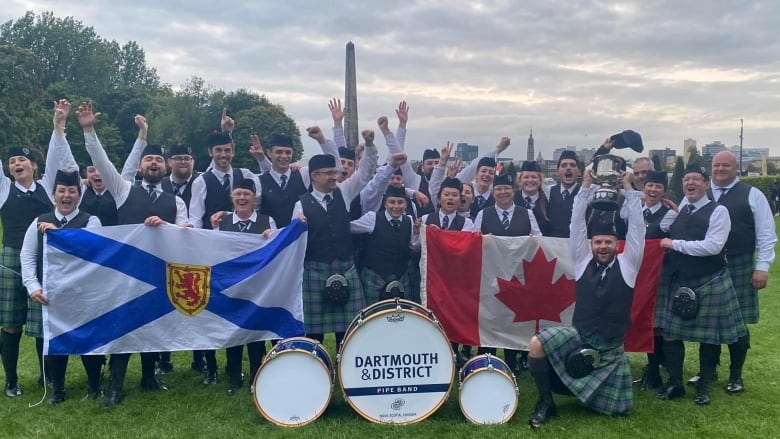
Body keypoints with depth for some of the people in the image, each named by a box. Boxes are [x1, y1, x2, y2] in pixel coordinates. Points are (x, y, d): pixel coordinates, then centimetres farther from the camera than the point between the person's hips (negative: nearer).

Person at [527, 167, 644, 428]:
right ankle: (546, 403, -9)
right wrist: (586, 188, -9)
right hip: (578, 337, 0)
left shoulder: (627, 264, -2)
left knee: (619, 407, 6)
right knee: (537, 344, -28)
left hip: (611, 348, 0)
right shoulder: (583, 262, 1)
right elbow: (577, 224, -4)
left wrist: (629, 189, -10)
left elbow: (636, 228, -9)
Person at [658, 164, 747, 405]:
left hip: (710, 283, -5)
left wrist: (675, 244, -18)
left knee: (709, 337, 7)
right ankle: (675, 384, 20)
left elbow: (713, 246, -22)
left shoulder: (718, 211, -10)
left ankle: (704, 387, 23)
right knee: (670, 334, 5)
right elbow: (670, 237, 20)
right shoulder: (679, 210, 10)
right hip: (680, 282, 5)